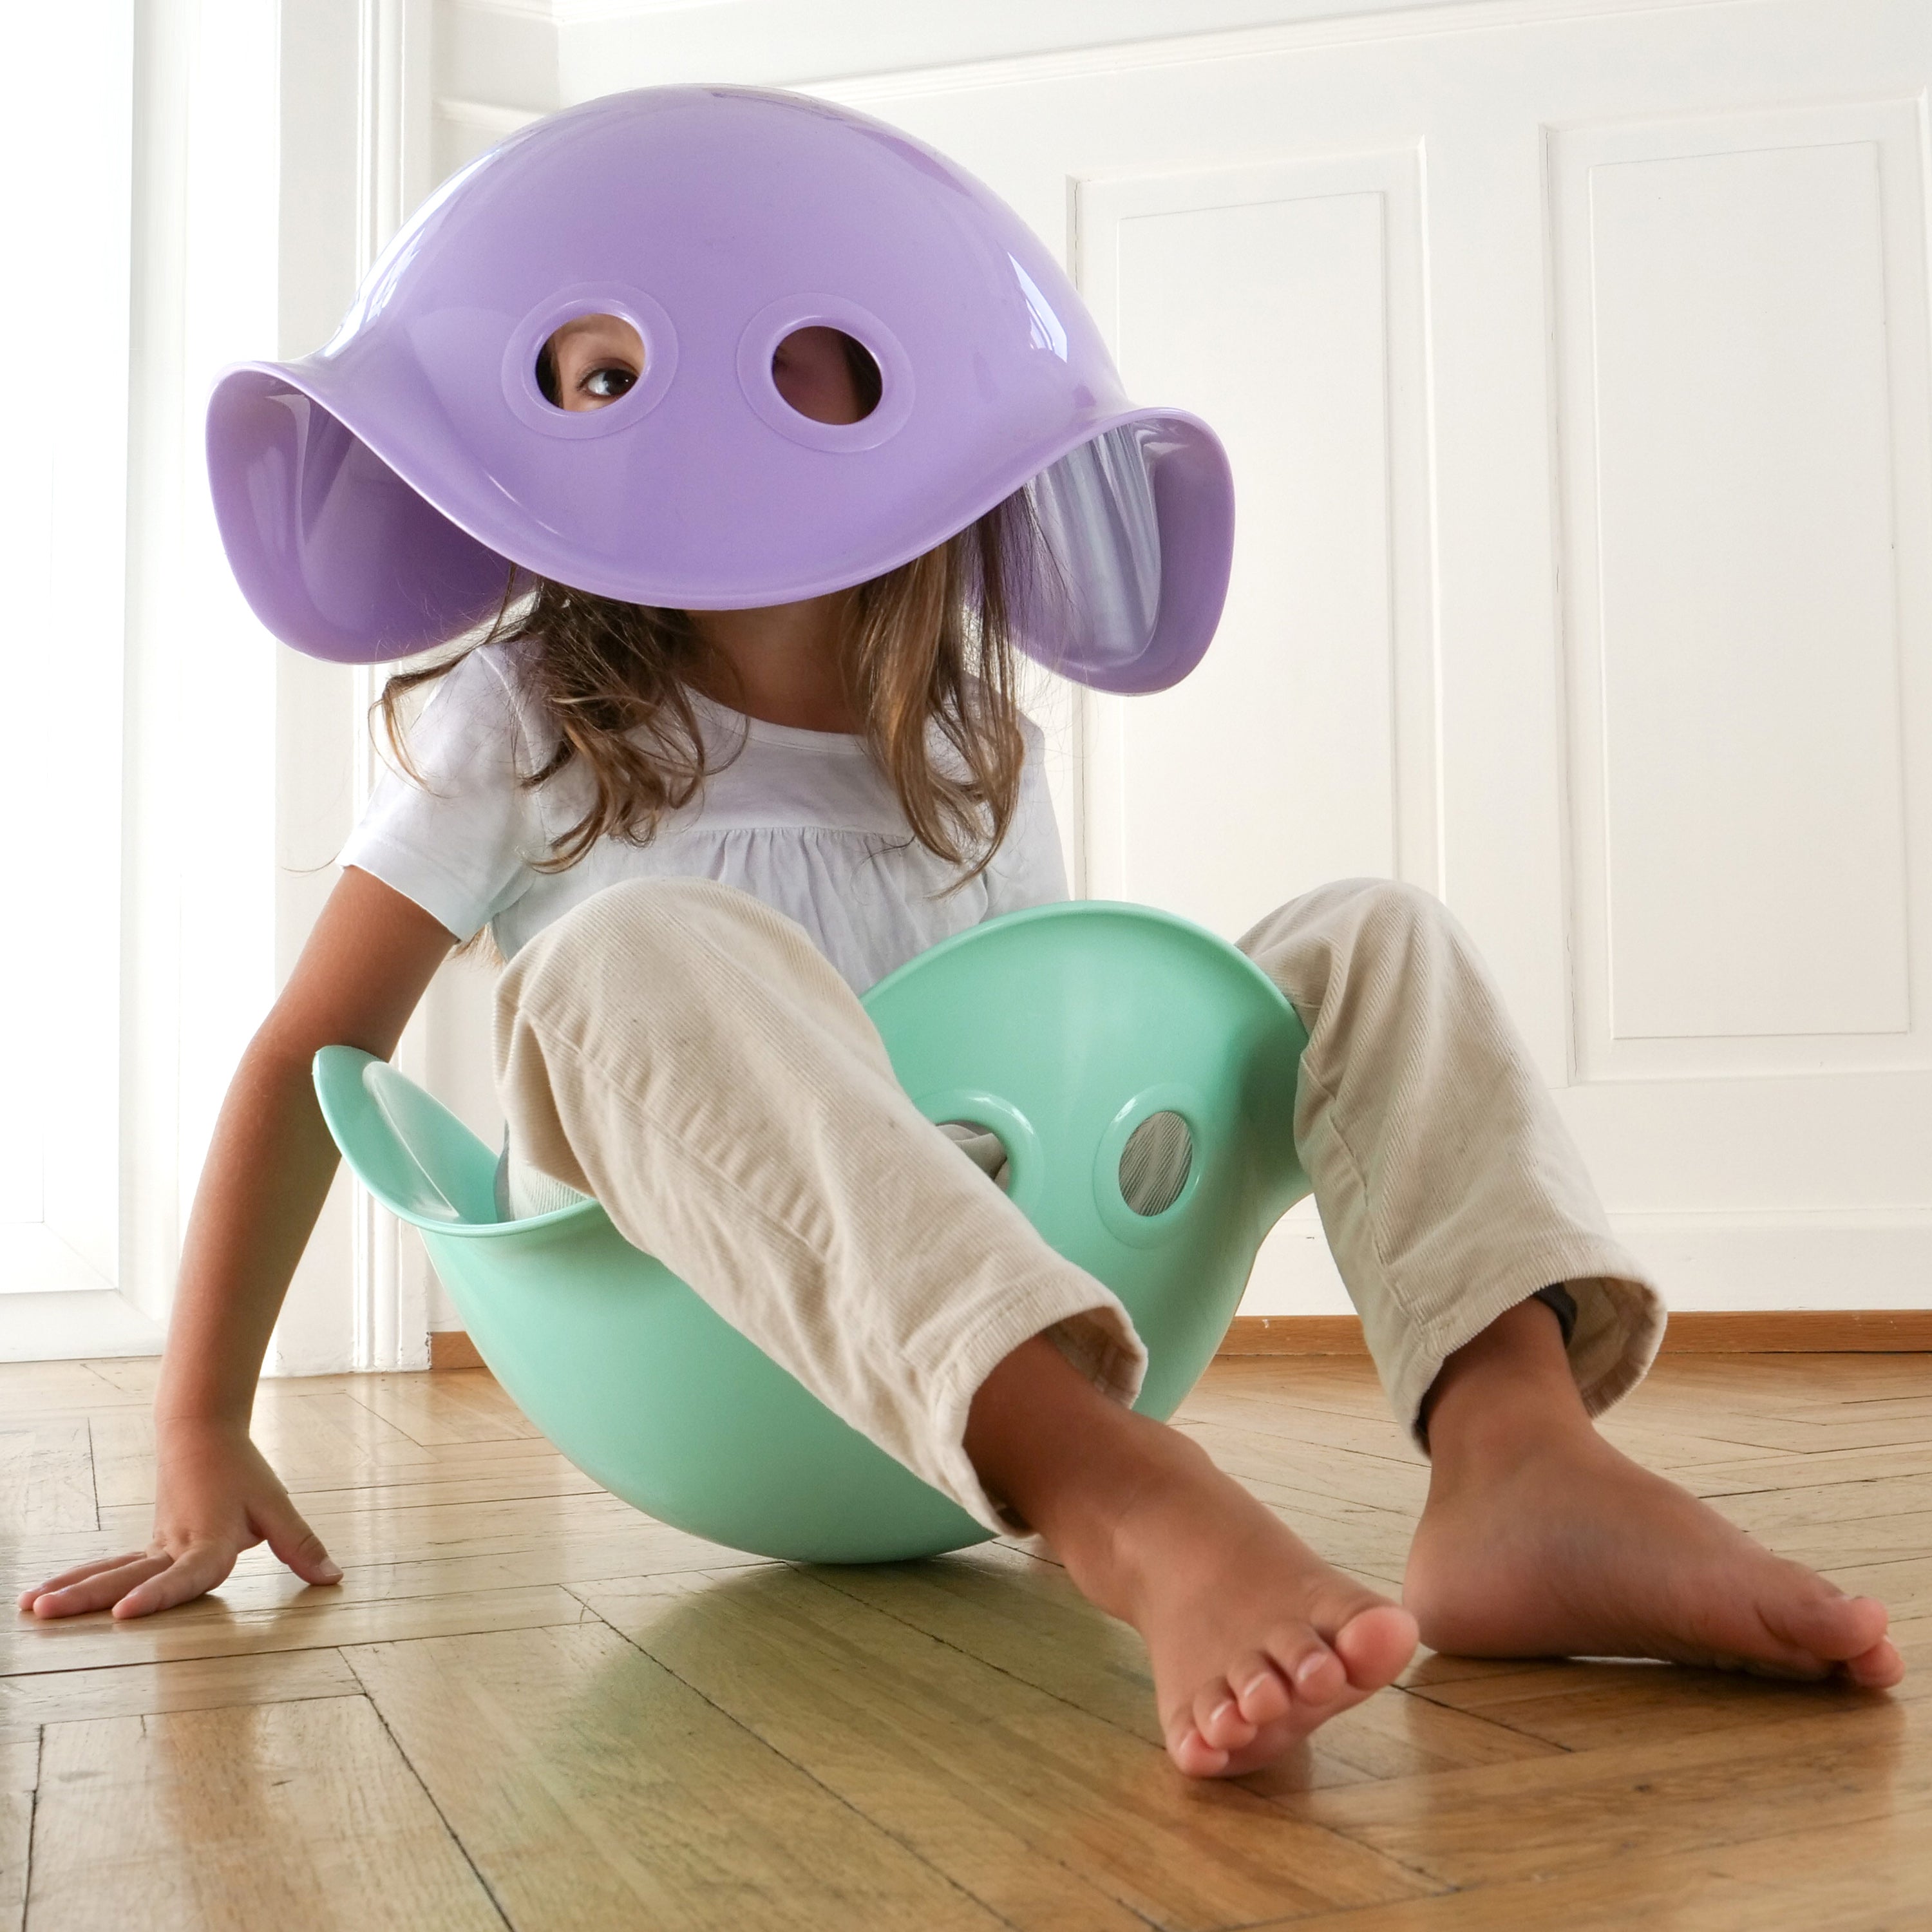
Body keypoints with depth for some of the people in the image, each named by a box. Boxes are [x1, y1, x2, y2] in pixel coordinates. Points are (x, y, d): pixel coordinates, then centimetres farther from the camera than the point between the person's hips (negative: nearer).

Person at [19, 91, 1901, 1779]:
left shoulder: (970, 745, 9)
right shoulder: (522, 714, 0)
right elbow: (310, 1051, -3)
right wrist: (201, 1446, -7)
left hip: (1013, 1297, 4)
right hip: (683, 1340, -3)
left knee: (1372, 934, -7)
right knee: (646, 945, -34)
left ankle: (1518, 1449, -35)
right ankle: (1140, 1518, -52)